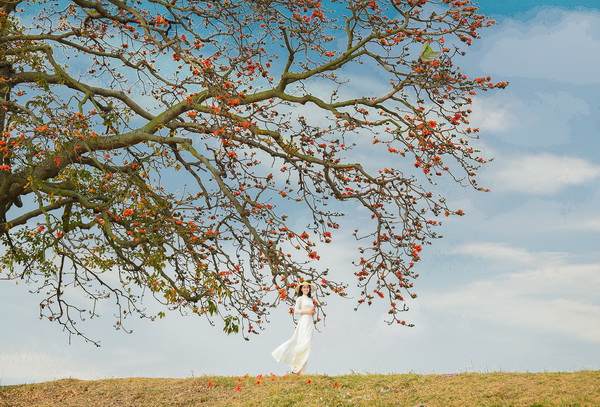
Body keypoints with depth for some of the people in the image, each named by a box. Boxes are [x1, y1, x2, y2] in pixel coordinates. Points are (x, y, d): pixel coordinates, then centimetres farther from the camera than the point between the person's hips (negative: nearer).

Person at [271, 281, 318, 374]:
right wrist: (307, 311, -11)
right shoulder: (300, 299, 1)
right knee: (304, 343, -17)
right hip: (303, 321, -7)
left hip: (310, 322, 7)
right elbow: (296, 311, -7)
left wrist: (313, 312, 1)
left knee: (307, 344, 2)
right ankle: (296, 368, -11)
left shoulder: (311, 299, 19)